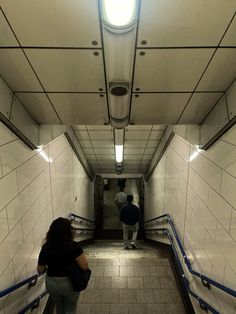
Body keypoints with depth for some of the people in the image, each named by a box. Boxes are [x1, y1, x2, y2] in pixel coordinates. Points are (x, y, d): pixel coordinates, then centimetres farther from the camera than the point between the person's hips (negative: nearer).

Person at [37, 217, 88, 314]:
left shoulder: (46, 247, -12)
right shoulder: (73, 246, -24)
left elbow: (40, 270, -2)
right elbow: (85, 266, -21)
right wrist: (83, 256, -3)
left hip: (51, 283, 3)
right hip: (69, 283, -3)